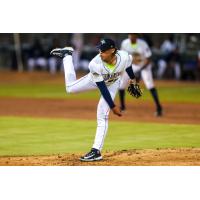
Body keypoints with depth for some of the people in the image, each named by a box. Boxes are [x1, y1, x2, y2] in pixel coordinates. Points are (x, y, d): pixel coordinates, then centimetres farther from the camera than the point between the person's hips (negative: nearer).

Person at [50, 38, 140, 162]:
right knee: (70, 87, 15)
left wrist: (132, 79, 5)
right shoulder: (95, 65, -41)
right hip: (96, 80, 0)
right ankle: (67, 55, 32)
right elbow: (102, 88, -32)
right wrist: (113, 106, -30)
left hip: (113, 84, 0)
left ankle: (96, 151, -10)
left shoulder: (125, 57, -38)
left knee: (102, 116, -11)